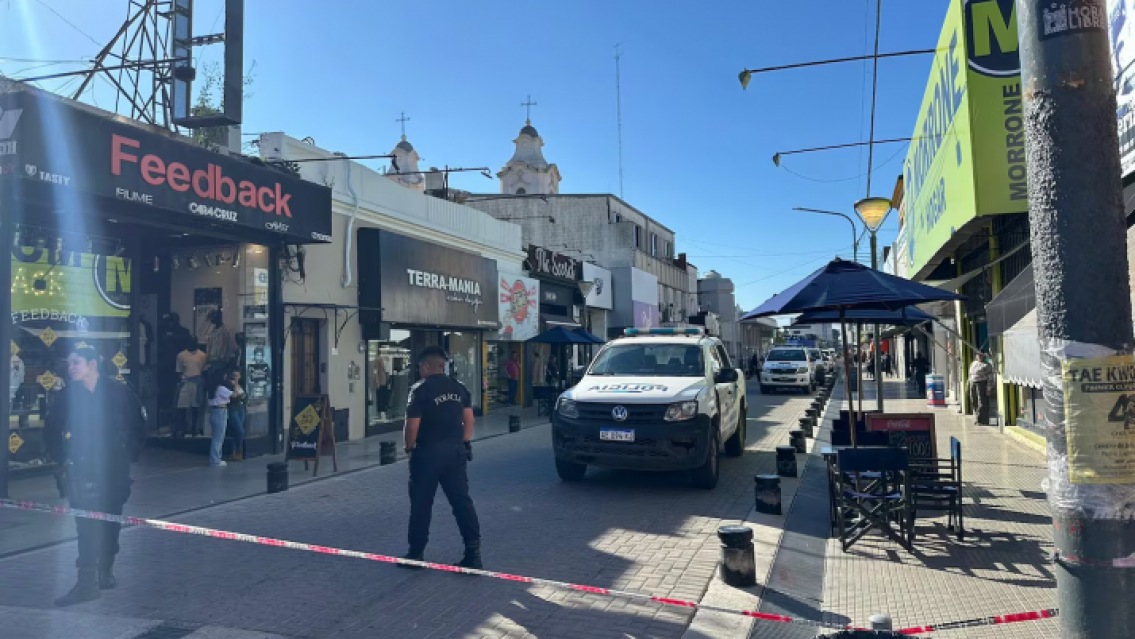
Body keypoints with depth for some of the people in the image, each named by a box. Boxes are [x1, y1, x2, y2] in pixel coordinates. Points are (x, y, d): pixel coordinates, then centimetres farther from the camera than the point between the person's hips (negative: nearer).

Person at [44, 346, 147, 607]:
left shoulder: (120, 393, -2)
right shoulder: (67, 396, 1)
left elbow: (138, 428, 7)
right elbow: (50, 432, 14)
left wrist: (128, 456, 2)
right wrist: (64, 459, 6)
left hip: (115, 470, 0)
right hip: (82, 471, 0)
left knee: (110, 523, 8)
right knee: (88, 524, -6)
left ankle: (105, 572, 24)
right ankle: (87, 582, -3)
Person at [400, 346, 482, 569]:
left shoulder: (420, 389, -11)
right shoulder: (459, 387, 6)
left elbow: (413, 425, -14)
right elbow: (469, 419, 8)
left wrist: (409, 448, 0)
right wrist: (463, 443, 15)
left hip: (428, 452, -5)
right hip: (455, 451, 5)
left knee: (421, 504, 7)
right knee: (462, 500, 8)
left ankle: (416, 553, 17)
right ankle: (473, 552, 8)